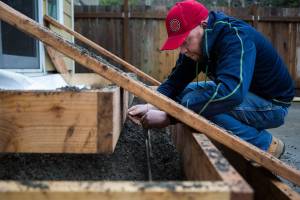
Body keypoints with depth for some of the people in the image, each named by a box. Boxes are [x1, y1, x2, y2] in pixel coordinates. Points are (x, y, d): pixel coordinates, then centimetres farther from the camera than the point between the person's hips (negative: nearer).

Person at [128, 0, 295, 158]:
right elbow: (176, 81, -2)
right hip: (246, 95, 9)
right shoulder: (198, 45, -4)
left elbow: (230, 92, -45)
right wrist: (152, 105, -22)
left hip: (272, 104, -9)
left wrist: (168, 116, -44)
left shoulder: (236, 38, -30)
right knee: (183, 92, 3)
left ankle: (265, 144, -9)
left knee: (194, 101, -28)